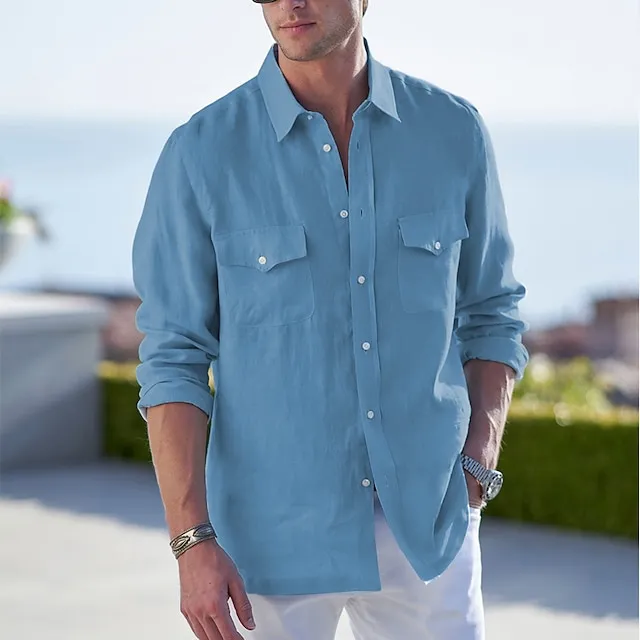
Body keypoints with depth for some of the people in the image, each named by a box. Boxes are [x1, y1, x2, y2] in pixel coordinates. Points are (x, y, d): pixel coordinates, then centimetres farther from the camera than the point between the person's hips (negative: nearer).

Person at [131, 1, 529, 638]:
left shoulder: (453, 132, -1)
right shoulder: (201, 154, -7)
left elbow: (490, 316, 9)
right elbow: (172, 359, -6)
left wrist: (477, 470, -3)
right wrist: (192, 542, -12)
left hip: (424, 523, 2)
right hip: (271, 531, -2)